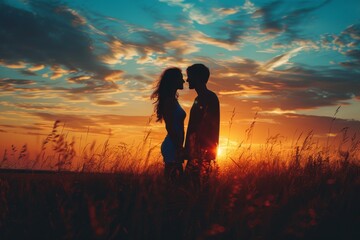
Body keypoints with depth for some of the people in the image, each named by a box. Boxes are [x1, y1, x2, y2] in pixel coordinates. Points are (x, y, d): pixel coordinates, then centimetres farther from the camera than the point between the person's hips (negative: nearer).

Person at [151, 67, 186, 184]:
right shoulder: (169, 100, -12)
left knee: (175, 178, 10)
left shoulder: (173, 100, 17)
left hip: (175, 146, 10)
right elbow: (169, 126, -18)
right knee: (172, 179, -7)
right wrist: (178, 148, -19)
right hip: (173, 147, -10)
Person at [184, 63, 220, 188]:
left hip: (203, 148, -9)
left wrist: (210, 149, -21)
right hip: (195, 149, 9)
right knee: (191, 178, 8)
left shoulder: (210, 98, -9)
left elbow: (212, 125, -16)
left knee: (200, 181, -8)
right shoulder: (199, 99, 19)